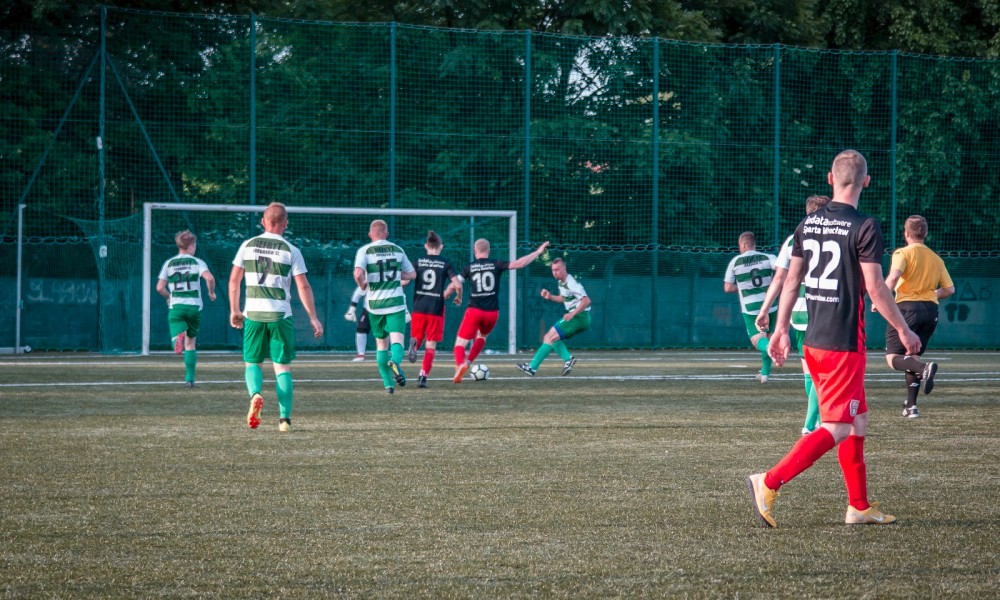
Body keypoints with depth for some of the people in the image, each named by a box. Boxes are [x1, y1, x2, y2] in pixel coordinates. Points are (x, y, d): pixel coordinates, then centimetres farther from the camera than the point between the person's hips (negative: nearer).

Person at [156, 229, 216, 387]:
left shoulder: (169, 263, 8)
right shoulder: (197, 262, 1)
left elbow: (160, 288, 2)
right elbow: (209, 278, -17)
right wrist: (211, 292, 2)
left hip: (175, 307, 0)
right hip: (194, 306, 0)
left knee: (178, 342, -10)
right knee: (191, 343, 15)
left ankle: (179, 338, -48)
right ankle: (190, 378, 15)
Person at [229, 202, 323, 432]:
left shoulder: (248, 246, 4)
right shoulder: (291, 251, -2)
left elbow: (234, 280, 7)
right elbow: (303, 287, -4)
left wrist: (234, 310, 18)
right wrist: (313, 318, 2)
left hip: (253, 314, 1)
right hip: (281, 315, -1)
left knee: (252, 362, 14)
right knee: (283, 367, 6)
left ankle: (255, 394, -16)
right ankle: (284, 418, -1)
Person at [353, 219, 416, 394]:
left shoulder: (365, 251, -1)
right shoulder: (397, 250, 7)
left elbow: (358, 274, -18)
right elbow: (412, 274, 14)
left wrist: (363, 285, 1)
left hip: (375, 303, 0)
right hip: (396, 302, 0)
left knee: (381, 343, 15)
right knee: (397, 340, -11)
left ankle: (388, 383, 16)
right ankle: (395, 362, -44)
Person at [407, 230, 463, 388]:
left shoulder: (418, 262, 2)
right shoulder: (445, 264, -1)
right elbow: (457, 285, -9)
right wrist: (458, 297, 11)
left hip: (419, 308, 1)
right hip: (436, 309, -1)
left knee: (417, 338, 18)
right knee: (431, 344, 6)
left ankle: (414, 344, -19)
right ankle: (423, 376, -2)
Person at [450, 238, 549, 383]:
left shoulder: (469, 267, 1)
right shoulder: (496, 265, 1)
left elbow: (455, 284, -3)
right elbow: (519, 263, -7)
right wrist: (538, 252, 1)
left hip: (474, 310, -2)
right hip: (492, 312, 2)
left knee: (460, 343, 0)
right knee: (482, 336, 31)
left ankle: (460, 364, -31)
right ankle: (468, 362, 15)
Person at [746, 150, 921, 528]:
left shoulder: (808, 224, 7)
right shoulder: (864, 228, -13)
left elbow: (791, 280, 11)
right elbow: (875, 288, -13)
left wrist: (780, 330, 18)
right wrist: (904, 330, -2)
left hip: (814, 341, 8)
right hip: (844, 344, -8)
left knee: (858, 420, 17)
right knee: (838, 429, -6)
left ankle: (860, 507, 19)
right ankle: (769, 483, -17)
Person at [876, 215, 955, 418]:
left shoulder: (903, 253, -3)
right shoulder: (936, 258, 13)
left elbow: (893, 277, -21)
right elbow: (949, 289, 11)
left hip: (907, 307, -6)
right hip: (931, 310, 6)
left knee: (893, 357, -4)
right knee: (912, 356, 17)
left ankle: (924, 368, -35)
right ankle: (911, 406, 11)